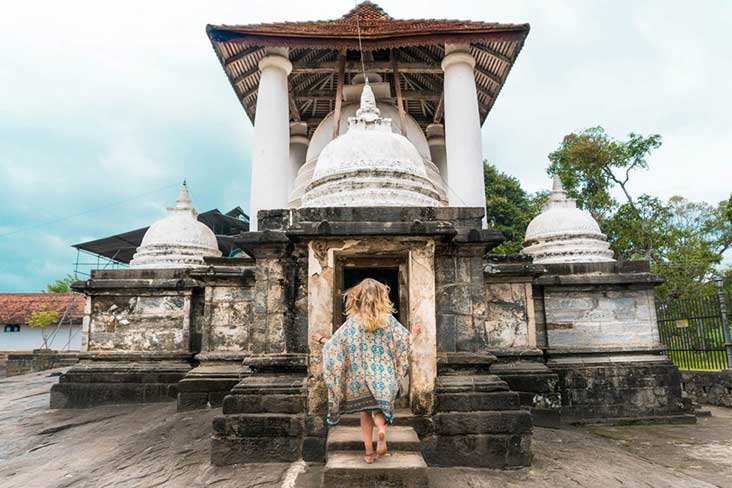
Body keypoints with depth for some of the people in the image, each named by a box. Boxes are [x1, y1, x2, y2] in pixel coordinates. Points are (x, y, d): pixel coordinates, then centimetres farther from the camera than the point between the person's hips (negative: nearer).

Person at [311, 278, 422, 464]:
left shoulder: (352, 322, -6)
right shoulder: (388, 320, -6)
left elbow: (335, 346, -1)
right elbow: (404, 342, 0)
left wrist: (322, 340, 18)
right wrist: (413, 334, 21)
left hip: (360, 377, 0)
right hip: (383, 377, 0)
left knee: (365, 414, 15)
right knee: (379, 409, 13)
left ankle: (369, 453, 14)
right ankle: (382, 429, -18)